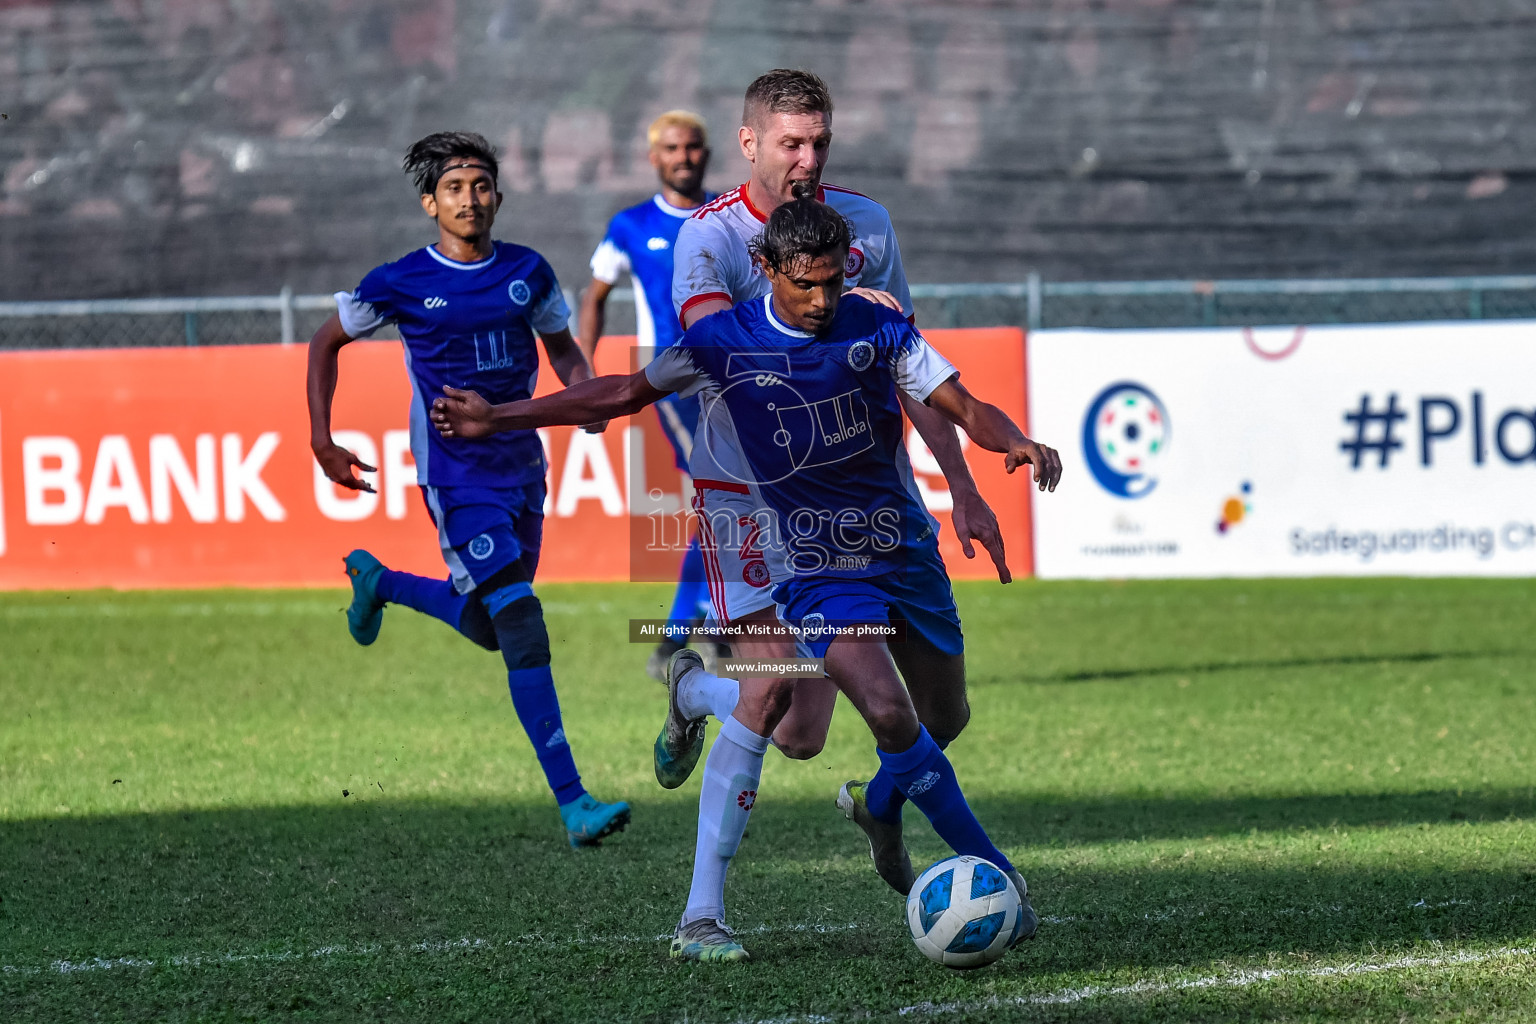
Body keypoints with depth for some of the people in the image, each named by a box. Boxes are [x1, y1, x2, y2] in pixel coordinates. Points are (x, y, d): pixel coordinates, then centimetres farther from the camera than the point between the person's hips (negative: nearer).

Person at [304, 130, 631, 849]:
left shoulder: (527, 272, 2)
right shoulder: (401, 284, -8)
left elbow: (562, 347, 17)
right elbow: (326, 342, 7)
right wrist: (323, 443, 1)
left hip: (521, 469, 5)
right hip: (457, 482, -5)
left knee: (488, 627, 18)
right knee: (523, 628, -16)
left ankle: (377, 582, 47)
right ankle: (571, 802, -18)